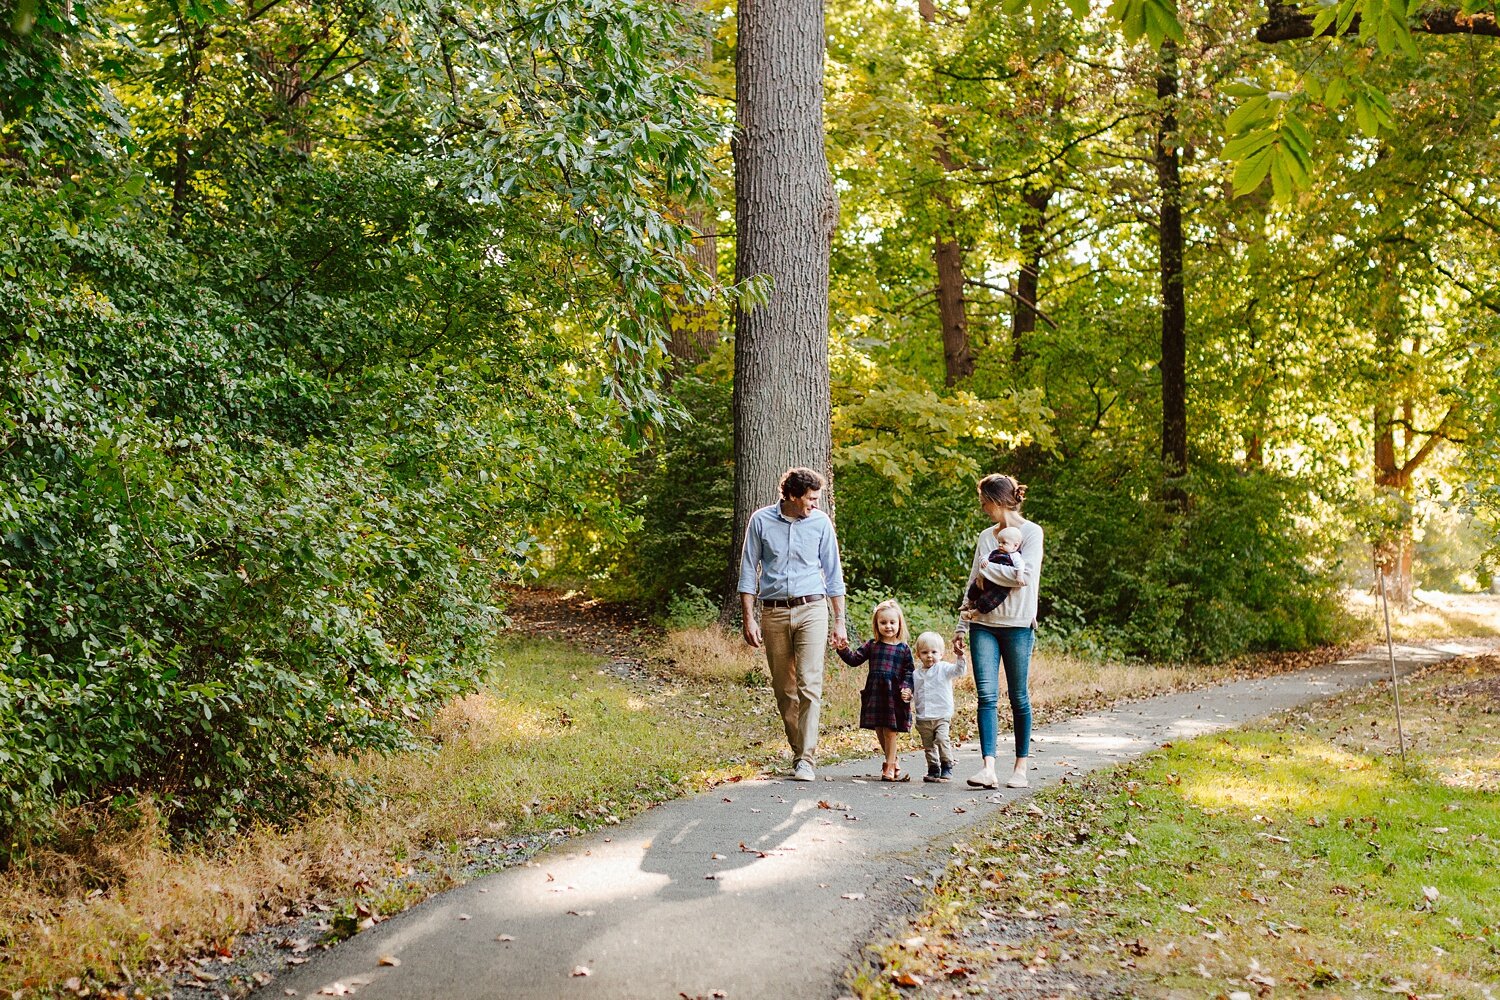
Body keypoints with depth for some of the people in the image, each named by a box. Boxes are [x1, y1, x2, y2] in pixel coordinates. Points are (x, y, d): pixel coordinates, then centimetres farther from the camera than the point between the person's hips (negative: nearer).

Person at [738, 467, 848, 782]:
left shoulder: (821, 522, 2)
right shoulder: (761, 520, 0)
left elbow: (833, 574, 8)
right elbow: (748, 570, 5)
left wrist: (839, 622, 6)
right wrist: (748, 619, -2)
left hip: (811, 609, -1)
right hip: (774, 612, 1)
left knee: (809, 685, -12)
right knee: (784, 690, 6)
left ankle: (806, 760, -11)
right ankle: (798, 752, 19)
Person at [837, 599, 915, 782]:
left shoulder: (904, 649, 2)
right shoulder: (871, 645, 7)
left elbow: (909, 672, 1)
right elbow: (855, 659, 5)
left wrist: (906, 689, -13)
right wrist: (843, 650, -11)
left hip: (894, 695, -3)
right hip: (874, 694, 3)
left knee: (890, 731, -4)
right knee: (879, 731, 9)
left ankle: (889, 767, 3)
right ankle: (893, 763, 26)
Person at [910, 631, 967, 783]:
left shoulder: (944, 668, -2)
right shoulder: (916, 674, 9)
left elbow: (959, 670, -18)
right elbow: (913, 693, 16)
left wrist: (959, 657, -33)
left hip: (942, 715, -4)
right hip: (923, 718, 4)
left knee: (942, 740, -20)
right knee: (928, 746, 10)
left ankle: (947, 769, -8)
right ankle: (933, 771, 22)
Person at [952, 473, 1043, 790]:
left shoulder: (1031, 532, -1)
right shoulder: (985, 537, 16)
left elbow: (1024, 576, -14)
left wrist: (987, 567, -5)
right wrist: (962, 625, 12)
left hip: (1017, 624, -4)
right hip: (984, 624, 4)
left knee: (1018, 697, 2)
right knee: (986, 695, -7)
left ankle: (1021, 767, 11)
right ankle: (988, 767, -13)